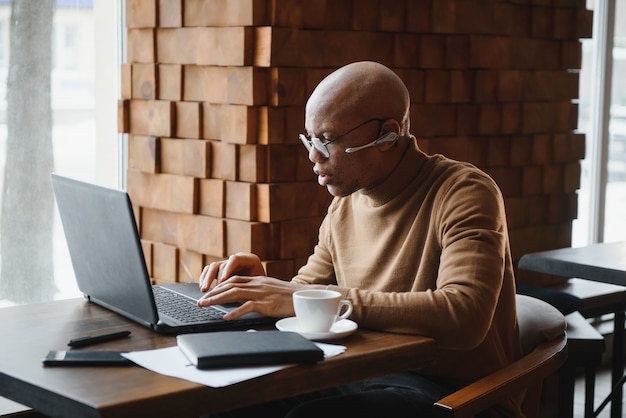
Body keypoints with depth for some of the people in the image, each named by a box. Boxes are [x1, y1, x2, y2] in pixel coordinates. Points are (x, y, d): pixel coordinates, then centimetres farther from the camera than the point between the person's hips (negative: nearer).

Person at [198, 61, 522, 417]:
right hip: (367, 380, 6)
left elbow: (463, 317, -28)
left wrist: (304, 297, -29)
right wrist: (264, 287, -8)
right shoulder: (344, 207, 9)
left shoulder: (464, 193, -13)